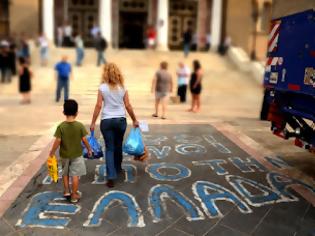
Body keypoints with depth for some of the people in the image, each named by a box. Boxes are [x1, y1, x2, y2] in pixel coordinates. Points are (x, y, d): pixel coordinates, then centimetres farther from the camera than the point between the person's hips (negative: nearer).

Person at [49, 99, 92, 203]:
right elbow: (84, 140, -10)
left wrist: (52, 152, 0)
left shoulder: (61, 126, -14)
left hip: (64, 155, 1)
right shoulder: (80, 125, -14)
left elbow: (57, 141, -13)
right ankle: (74, 195, 15)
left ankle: (66, 191, 31)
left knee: (65, 173, 22)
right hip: (77, 155, -1)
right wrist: (89, 149, 5)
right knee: (75, 175, 7)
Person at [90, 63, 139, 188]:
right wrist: (134, 120, 11)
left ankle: (111, 177, -1)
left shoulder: (102, 87, -5)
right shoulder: (122, 88, 0)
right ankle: (118, 168, 41)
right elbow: (128, 106, 0)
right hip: (121, 120, 2)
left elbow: (98, 106, -8)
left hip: (106, 121, -2)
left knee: (109, 148, 3)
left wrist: (93, 122, -1)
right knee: (118, 145, 21)